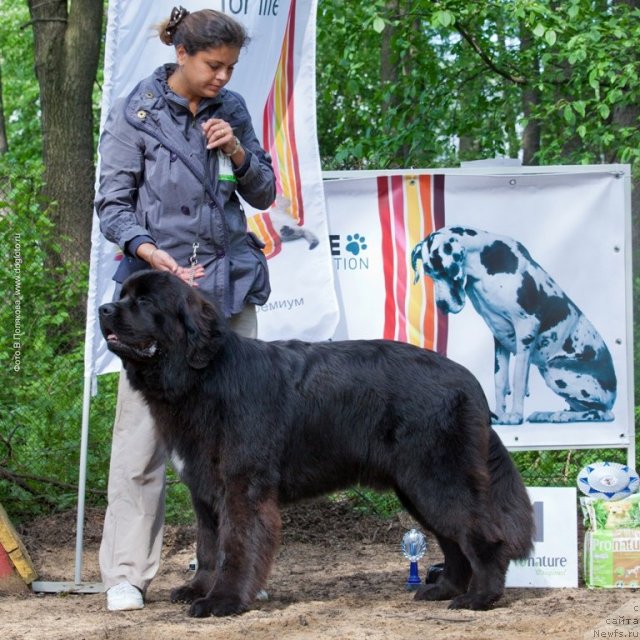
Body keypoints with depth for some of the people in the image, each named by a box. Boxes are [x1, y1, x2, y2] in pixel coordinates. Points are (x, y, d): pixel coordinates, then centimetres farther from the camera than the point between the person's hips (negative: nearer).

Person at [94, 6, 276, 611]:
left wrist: (238, 152, -4)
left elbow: (263, 193, 16)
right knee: (142, 429, -6)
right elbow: (111, 204, -1)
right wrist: (147, 249, -19)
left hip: (229, 285, 4)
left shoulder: (232, 110, 10)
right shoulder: (135, 114, -2)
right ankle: (125, 573, 1)